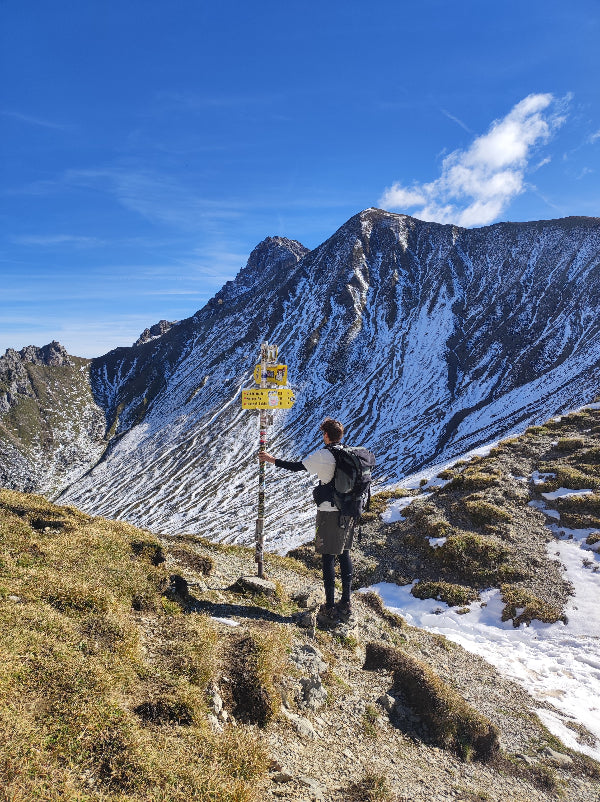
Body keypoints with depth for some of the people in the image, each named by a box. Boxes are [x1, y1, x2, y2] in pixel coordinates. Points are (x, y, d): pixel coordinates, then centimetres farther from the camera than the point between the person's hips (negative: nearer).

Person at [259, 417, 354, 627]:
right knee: (344, 554, 15)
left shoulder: (323, 455, -12)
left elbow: (297, 466, -4)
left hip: (329, 513, -6)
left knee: (328, 558, 0)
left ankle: (330, 610, 4)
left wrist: (272, 460, 8)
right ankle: (346, 604, 23)